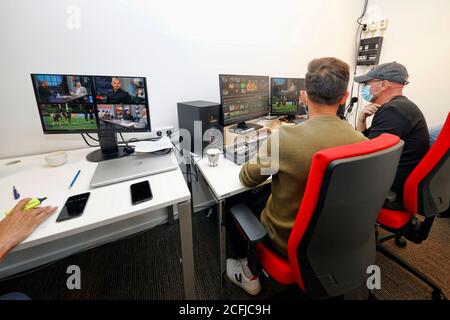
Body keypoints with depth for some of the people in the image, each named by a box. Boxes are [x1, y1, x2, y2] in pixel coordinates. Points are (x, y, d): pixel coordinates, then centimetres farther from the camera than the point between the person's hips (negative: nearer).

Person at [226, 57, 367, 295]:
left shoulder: (284, 138, -30)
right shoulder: (361, 142, -13)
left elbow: (247, 179, -13)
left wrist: (262, 159, 6)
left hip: (289, 240, -5)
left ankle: (248, 274, 32)